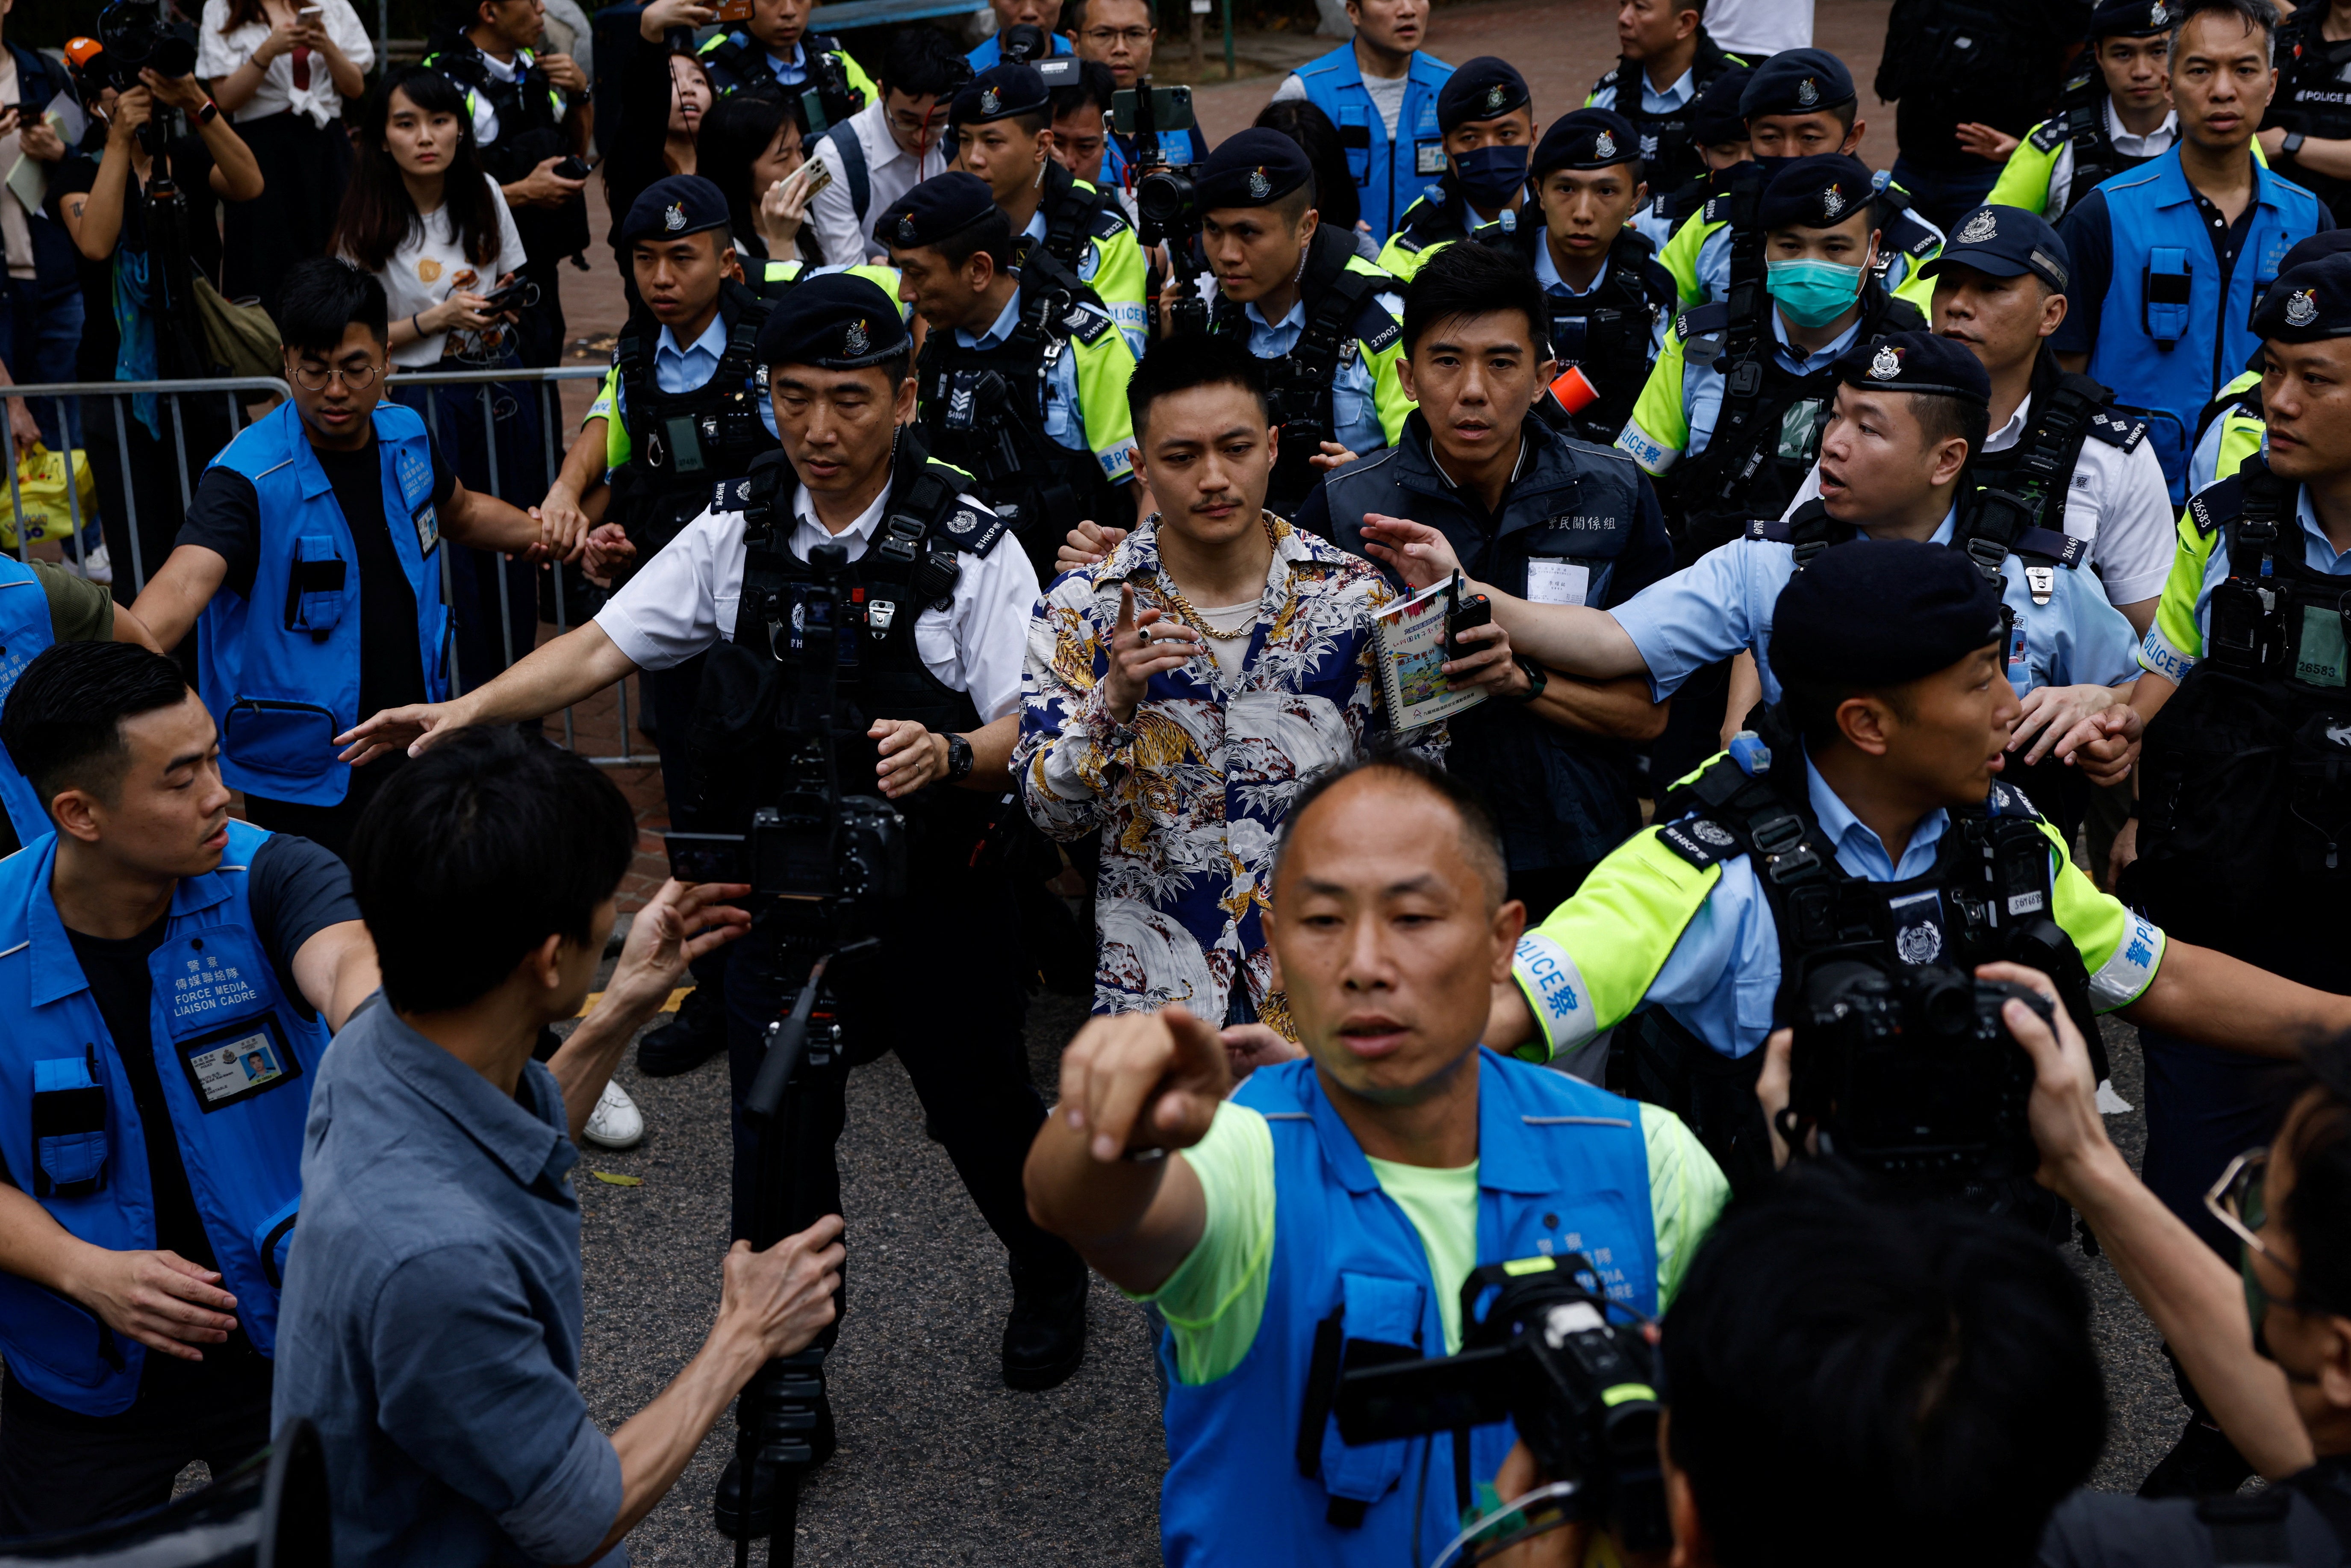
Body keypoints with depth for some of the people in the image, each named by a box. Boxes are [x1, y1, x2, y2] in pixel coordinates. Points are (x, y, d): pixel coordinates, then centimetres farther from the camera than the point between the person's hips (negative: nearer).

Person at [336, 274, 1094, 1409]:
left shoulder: (971, 546, -10)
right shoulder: (734, 538, 1)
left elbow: (1029, 730, -14)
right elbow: (602, 646, -1)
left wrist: (949, 756, -36)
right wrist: (467, 710, -15)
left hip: (936, 903, -2)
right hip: (779, 906, 2)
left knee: (982, 1115, 15)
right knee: (775, 1149, 7)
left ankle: (1049, 1279, 48)